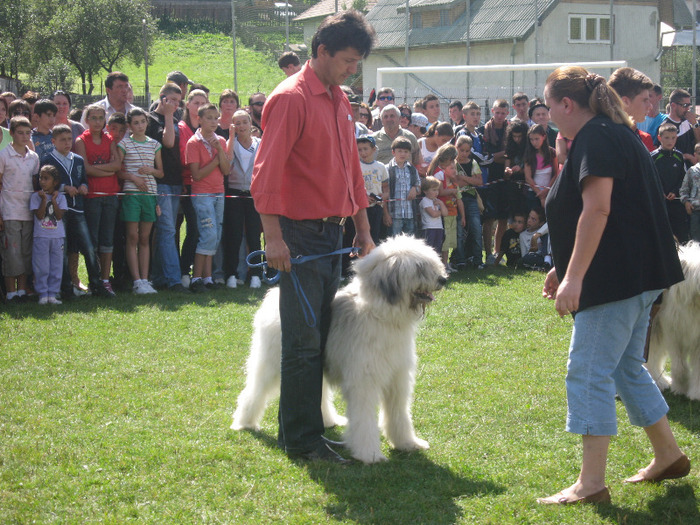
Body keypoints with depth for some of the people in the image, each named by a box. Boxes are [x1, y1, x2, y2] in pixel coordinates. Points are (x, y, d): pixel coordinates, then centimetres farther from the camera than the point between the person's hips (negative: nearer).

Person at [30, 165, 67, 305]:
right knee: (41, 267, -2)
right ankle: (42, 294, 5)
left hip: (57, 237, 2)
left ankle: (52, 294, 9)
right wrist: (44, 199, -14)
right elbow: (39, 215, -9)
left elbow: (59, 216, -5)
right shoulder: (35, 196, 1)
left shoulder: (60, 197, 5)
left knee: (56, 267, 3)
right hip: (41, 237, -2)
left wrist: (53, 200, -10)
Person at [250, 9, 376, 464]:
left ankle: (301, 428, 20)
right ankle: (302, 440, 2)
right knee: (304, 342, -4)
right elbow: (267, 172, -18)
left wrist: (363, 230, 20)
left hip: (332, 235, 9)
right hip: (300, 234, -9)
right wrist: (274, 236, -23)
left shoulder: (340, 101, 15)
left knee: (320, 337, 11)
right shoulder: (292, 98, -12)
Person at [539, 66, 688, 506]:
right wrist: (565, 268, 27)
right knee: (627, 367, 19)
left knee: (590, 372, -9)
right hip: (640, 275, 11)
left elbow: (597, 210, -23)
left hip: (616, 278, -11)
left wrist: (574, 276, -24)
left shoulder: (595, 138, -13)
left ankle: (591, 483, -8)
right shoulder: (622, 134, 19)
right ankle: (668, 456, 27)